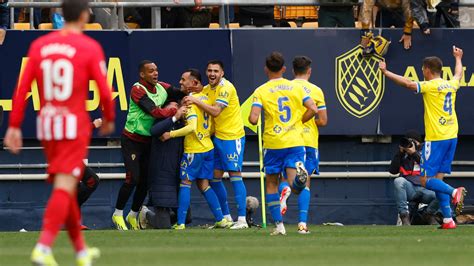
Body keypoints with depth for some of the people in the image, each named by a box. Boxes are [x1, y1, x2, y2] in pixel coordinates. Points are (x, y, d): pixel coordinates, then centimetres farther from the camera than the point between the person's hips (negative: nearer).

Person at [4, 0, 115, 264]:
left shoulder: (39, 45, 5)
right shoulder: (90, 47, -7)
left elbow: (22, 88, 1)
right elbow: (105, 91, -8)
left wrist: (14, 126, 3)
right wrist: (109, 119, 10)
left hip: (46, 124, 5)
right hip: (74, 125, -5)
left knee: (65, 186, 17)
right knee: (65, 187, -9)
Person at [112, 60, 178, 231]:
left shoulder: (161, 88, 3)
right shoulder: (138, 90, -19)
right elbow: (156, 112, -26)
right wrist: (173, 109, -12)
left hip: (148, 140, 7)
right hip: (132, 140, -7)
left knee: (146, 181, 7)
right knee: (133, 178, -12)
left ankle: (133, 215, 23)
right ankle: (118, 214, 4)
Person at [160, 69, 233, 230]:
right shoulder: (205, 97, 9)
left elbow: (192, 127, -26)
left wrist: (171, 134, -21)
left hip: (194, 149, -8)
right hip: (208, 147, 8)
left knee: (185, 183, -1)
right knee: (203, 184, 12)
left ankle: (180, 223, -4)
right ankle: (221, 220, 10)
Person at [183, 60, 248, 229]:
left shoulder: (226, 88, -14)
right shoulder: (206, 90, 10)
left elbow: (215, 111, -23)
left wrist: (196, 101, -21)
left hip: (232, 136, -8)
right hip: (217, 137, 8)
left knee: (235, 175, -10)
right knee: (215, 178, 7)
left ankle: (242, 219, -11)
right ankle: (226, 217, 18)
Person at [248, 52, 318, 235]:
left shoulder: (261, 91, -3)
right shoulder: (296, 87, 5)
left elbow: (253, 119, -14)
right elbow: (313, 109, -2)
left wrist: (252, 118, 10)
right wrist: (298, 122, 13)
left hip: (273, 144, -1)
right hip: (295, 142, 1)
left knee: (271, 184, 13)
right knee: (295, 185, -5)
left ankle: (279, 225, 7)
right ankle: (299, 173, -40)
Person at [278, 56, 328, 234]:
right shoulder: (316, 91, 0)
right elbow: (323, 121, -2)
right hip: (309, 140, -1)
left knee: (287, 178, 13)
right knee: (305, 183, 5)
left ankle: (285, 189, -24)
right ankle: (303, 223, -4)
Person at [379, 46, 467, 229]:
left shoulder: (431, 86, -11)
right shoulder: (451, 85, 11)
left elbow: (408, 83, -22)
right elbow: (458, 75, 34)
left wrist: (386, 72, -13)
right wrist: (458, 58, 53)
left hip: (435, 138, -7)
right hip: (451, 137, 7)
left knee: (426, 180, -4)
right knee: (438, 179, 10)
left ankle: (453, 192, -28)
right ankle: (448, 220, 1)